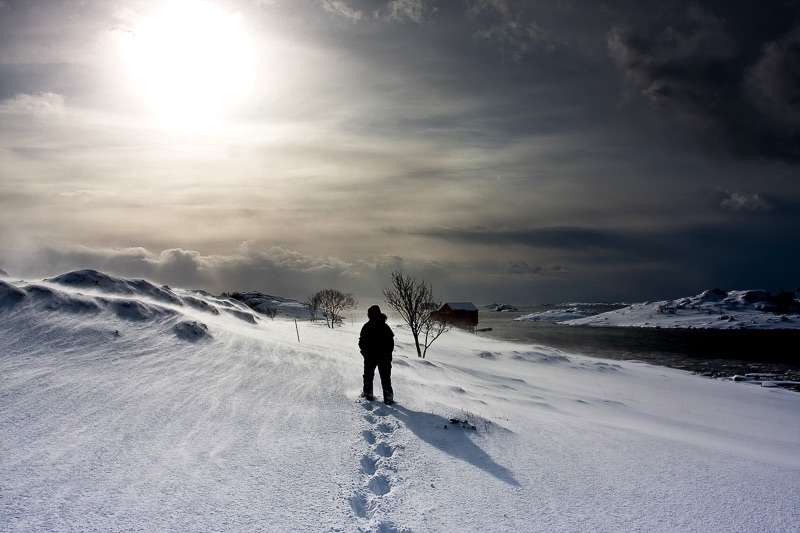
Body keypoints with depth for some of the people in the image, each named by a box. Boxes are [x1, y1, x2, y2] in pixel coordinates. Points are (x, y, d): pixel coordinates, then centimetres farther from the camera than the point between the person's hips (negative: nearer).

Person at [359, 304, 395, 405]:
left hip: (370, 356, -3)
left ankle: (368, 393, 21)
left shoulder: (367, 326, -10)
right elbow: (391, 341, 5)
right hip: (385, 357, 3)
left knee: (368, 375, 16)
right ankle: (388, 397, 1)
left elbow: (362, 342, -9)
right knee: (385, 378, 6)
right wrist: (388, 353, 13)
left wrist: (364, 351, 7)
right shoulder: (385, 326, 2)